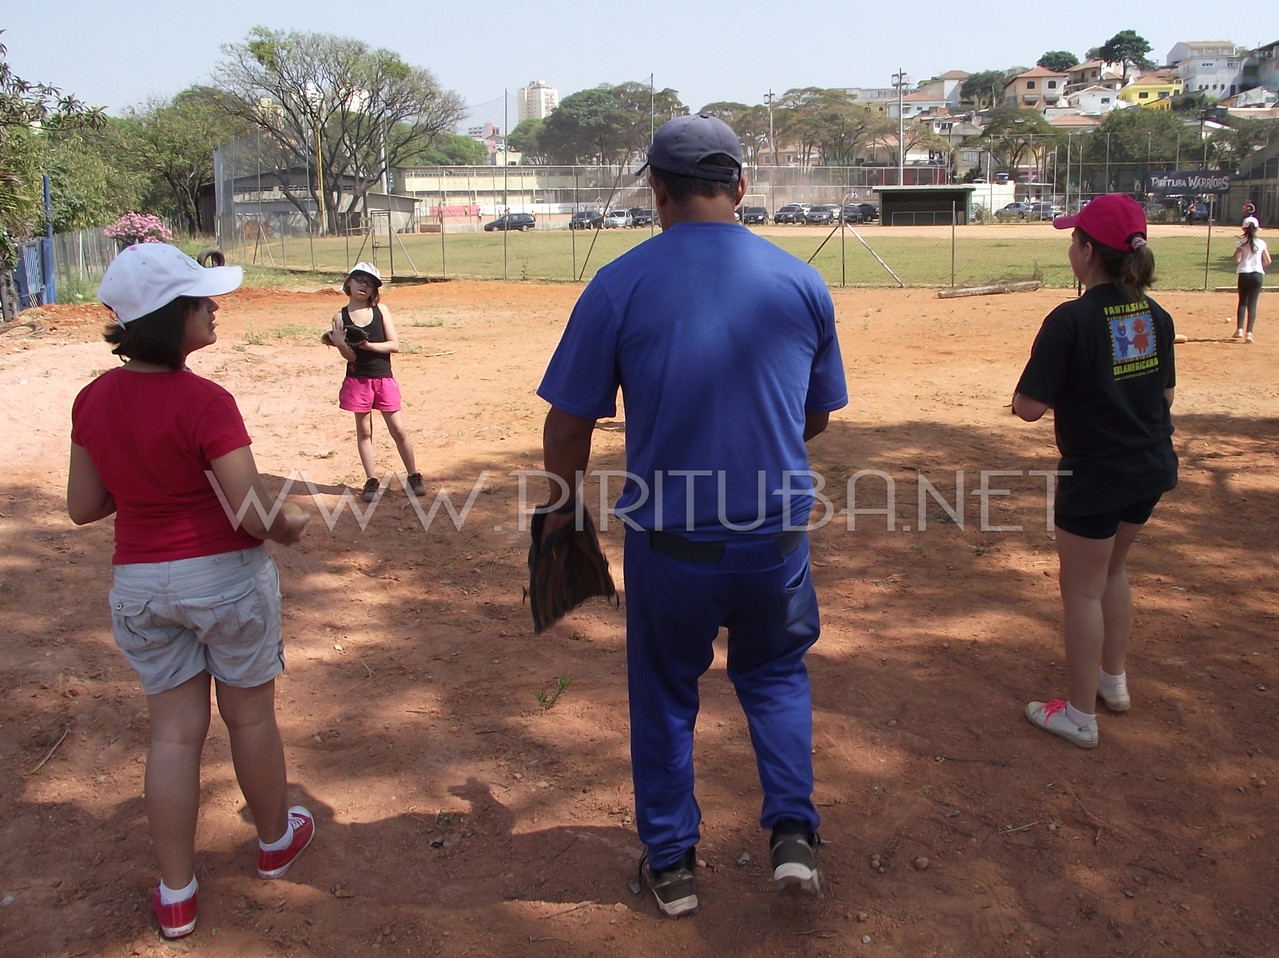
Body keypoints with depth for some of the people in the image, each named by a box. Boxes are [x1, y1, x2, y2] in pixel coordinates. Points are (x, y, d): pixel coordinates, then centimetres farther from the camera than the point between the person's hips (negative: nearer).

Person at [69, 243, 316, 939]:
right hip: (226, 577, -4)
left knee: (174, 731, 15)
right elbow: (254, 515, -23)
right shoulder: (204, 402, -23)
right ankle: (275, 840, 40)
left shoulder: (93, 400, -3)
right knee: (250, 717, 17)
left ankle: (175, 896, 24)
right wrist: (290, 525, -2)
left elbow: (83, 507, 4)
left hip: (138, 586, 5)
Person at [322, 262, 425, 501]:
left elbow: (395, 345, -6)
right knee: (364, 431, 8)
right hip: (357, 380, 0)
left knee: (398, 429, 3)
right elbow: (350, 356, -8)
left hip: (384, 379, 0)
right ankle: (371, 481, 15)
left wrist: (368, 345, -17)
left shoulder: (381, 311, 1)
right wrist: (339, 342, -27)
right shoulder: (340, 317, -2)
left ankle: (413, 477, 14)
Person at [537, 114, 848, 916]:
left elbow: (569, 423, -6)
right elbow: (817, 417, 9)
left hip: (669, 541, -1)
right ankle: (794, 833, 18)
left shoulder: (620, 285, -9)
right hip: (777, 534, 2)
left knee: (665, 694, 20)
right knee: (777, 673, 27)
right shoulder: (802, 282, -1)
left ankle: (671, 860, 32)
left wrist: (564, 501, 12)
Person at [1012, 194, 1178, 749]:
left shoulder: (1072, 320, -21)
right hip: (1152, 468, 7)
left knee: (1082, 589, 6)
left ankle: (1079, 714, 18)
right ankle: (1113, 680, 40)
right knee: (1112, 569, 26)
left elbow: (1029, 406, -21)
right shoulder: (1155, 316, 1)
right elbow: (1165, 394, 11)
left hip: (1094, 476, -7)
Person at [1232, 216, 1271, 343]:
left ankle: (1239, 329, 2)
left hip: (1243, 274, -1)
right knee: (1252, 303, 1)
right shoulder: (1261, 243, 3)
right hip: (1258, 274, 1)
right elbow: (1268, 261, 4)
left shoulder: (1241, 243, -3)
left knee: (1242, 302, 13)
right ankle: (1249, 332, -8)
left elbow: (1237, 260, -14)